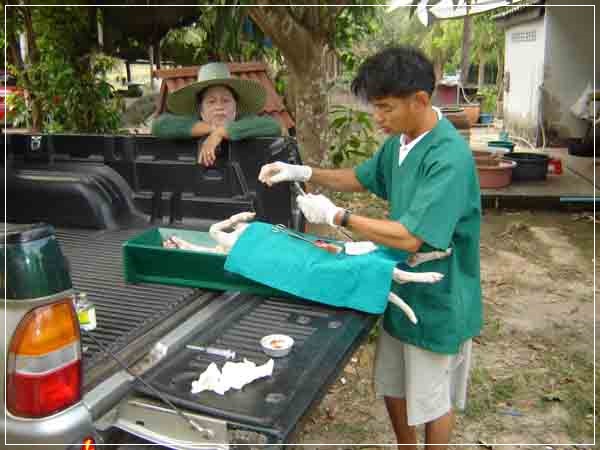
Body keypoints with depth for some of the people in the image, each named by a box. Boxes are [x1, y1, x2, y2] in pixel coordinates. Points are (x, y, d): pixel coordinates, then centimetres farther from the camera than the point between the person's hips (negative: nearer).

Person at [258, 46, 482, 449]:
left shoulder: (450, 157, -28)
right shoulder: (398, 141, -1)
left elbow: (411, 237, -32)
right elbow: (361, 178, 16)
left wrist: (336, 216, -23)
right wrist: (304, 172, 1)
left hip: (438, 302, -8)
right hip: (402, 291, 8)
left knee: (432, 401, 14)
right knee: (393, 388, 23)